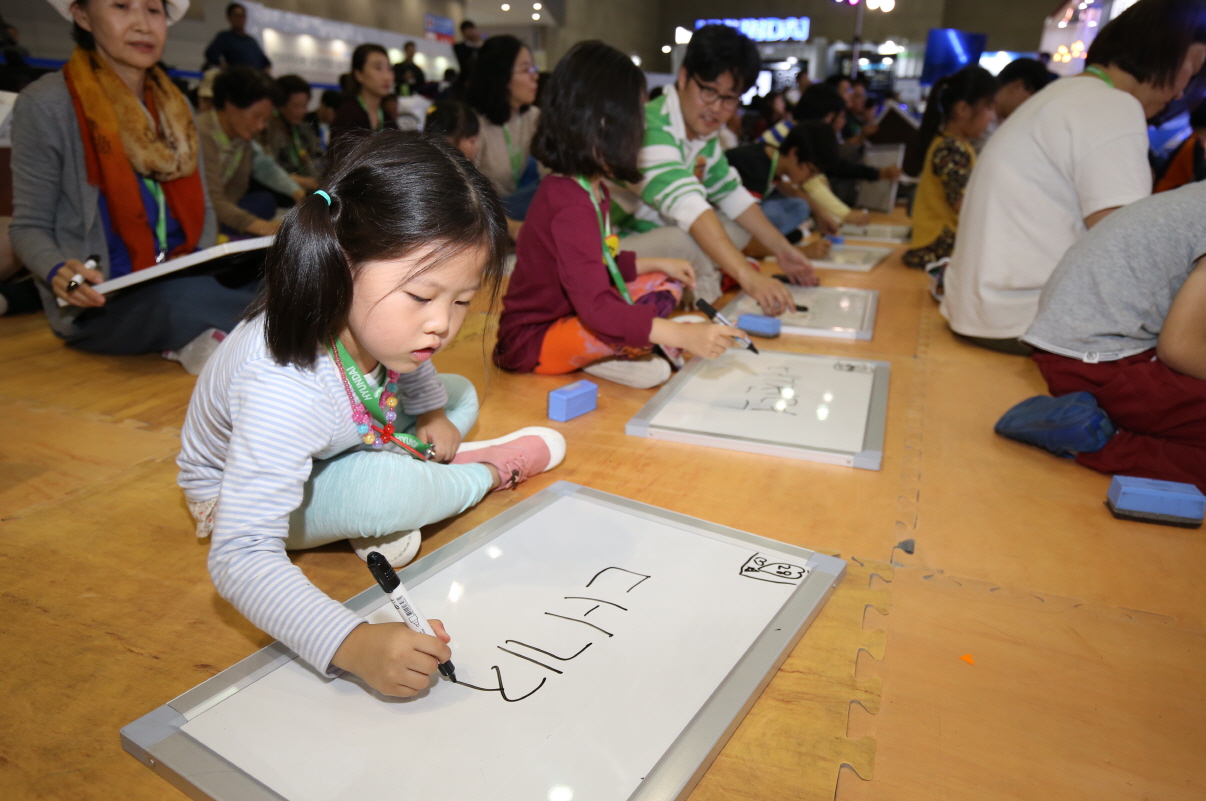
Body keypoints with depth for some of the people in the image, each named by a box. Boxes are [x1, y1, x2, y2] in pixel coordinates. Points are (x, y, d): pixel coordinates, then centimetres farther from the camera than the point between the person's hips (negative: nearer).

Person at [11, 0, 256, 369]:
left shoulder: (175, 106, 14)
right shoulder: (47, 104, -3)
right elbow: (29, 227, 0)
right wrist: (58, 272, -23)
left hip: (184, 279, 6)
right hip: (100, 304, -5)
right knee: (181, 298, -39)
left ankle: (201, 341, -5)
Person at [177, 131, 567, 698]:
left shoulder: (368, 316, -25)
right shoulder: (286, 392, -46)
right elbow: (241, 557, -48)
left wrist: (432, 411, -7)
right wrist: (350, 644, -61)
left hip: (333, 453, 7)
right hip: (241, 495, -6)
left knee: (459, 395, 7)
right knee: (382, 488, -34)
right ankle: (487, 473, -5)